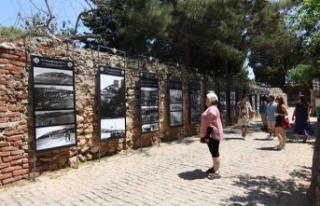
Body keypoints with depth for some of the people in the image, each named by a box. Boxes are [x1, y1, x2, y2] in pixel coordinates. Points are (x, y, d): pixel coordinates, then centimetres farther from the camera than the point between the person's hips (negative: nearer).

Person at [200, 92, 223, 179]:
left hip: (213, 135, -11)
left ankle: (216, 172, 4)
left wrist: (207, 136, -24)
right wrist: (206, 135, 24)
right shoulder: (210, 108, 15)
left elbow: (211, 124, -24)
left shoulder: (212, 109, -19)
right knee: (213, 152, 19)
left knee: (215, 152, -4)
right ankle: (215, 167, 33)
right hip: (211, 134, 11)